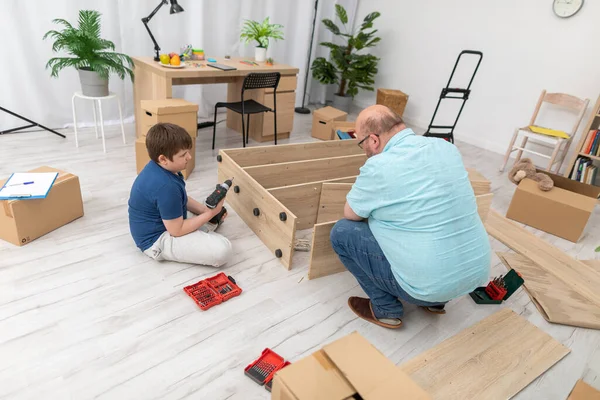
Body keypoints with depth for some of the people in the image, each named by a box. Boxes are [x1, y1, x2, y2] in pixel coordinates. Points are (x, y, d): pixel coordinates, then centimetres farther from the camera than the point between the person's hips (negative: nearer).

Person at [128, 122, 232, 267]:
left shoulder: (159, 168, -3)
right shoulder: (166, 186, -33)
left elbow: (183, 199, 12)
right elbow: (177, 231, -25)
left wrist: (205, 210, -2)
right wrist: (210, 213, -17)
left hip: (166, 222, 10)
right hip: (157, 240, -10)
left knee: (218, 215, 22)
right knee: (222, 250, -25)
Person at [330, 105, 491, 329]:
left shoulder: (378, 167, -18)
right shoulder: (446, 148, 3)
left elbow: (350, 214, -1)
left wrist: (375, 207, 20)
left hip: (429, 285, -7)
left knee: (342, 232, 2)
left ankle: (386, 310, 11)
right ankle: (436, 301, 26)